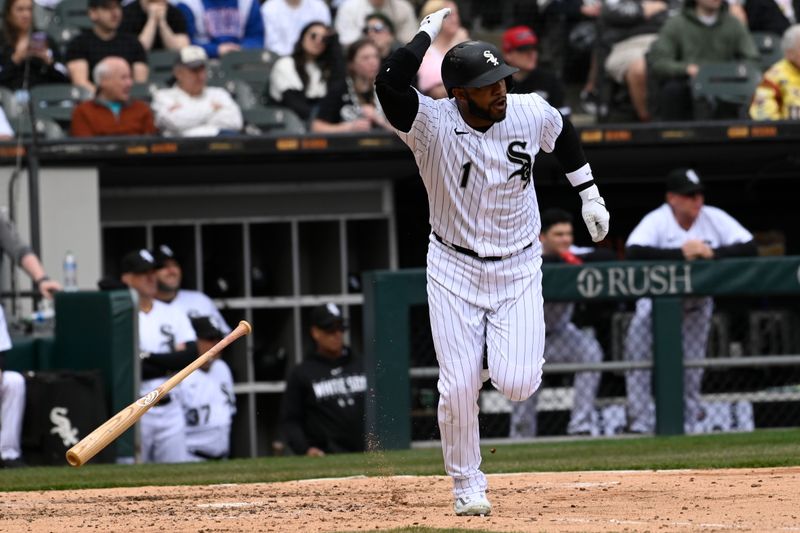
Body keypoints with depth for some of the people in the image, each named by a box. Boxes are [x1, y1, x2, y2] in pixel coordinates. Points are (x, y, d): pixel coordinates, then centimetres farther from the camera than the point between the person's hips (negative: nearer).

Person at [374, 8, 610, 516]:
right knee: (459, 387, -5)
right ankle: (468, 486, 17)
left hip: (518, 268, 1)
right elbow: (390, 83, -40)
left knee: (518, 384, -12)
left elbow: (564, 134, 13)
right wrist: (431, 29, -30)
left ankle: (508, 347, 26)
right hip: (455, 269, -1)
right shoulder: (432, 122, -20)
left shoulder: (531, 112, -11)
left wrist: (590, 195, 13)